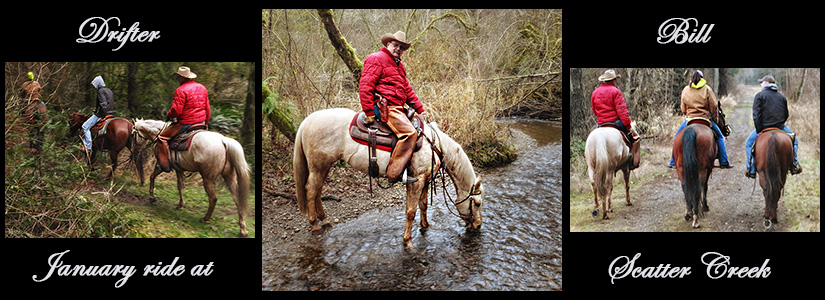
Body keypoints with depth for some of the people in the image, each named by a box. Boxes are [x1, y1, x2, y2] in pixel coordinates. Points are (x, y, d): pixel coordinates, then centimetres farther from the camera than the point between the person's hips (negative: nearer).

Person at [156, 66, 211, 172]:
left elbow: (176, 110, -18)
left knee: (162, 138, -2)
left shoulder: (181, 90, -13)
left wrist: (168, 115, 2)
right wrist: (205, 123, 26)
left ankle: (164, 165, -9)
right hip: (201, 122, 8)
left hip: (185, 124, -8)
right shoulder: (202, 88, 12)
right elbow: (207, 109, 17)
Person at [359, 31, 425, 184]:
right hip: (385, 107, -10)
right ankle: (394, 173, -27)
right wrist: (369, 112, -18)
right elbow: (365, 87, -13)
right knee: (409, 133, -25)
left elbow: (407, 90, 29)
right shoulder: (376, 59, -4)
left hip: (397, 108, 10)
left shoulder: (399, 66, 26)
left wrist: (420, 109, 19)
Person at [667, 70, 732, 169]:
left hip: (690, 120, 1)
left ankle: (673, 162, 14)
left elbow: (683, 109, 8)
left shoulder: (685, 90, 4)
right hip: (706, 119, -1)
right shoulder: (707, 89, -3)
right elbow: (713, 106, -4)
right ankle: (724, 162, 12)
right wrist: (715, 119, 9)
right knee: (719, 137, 17)